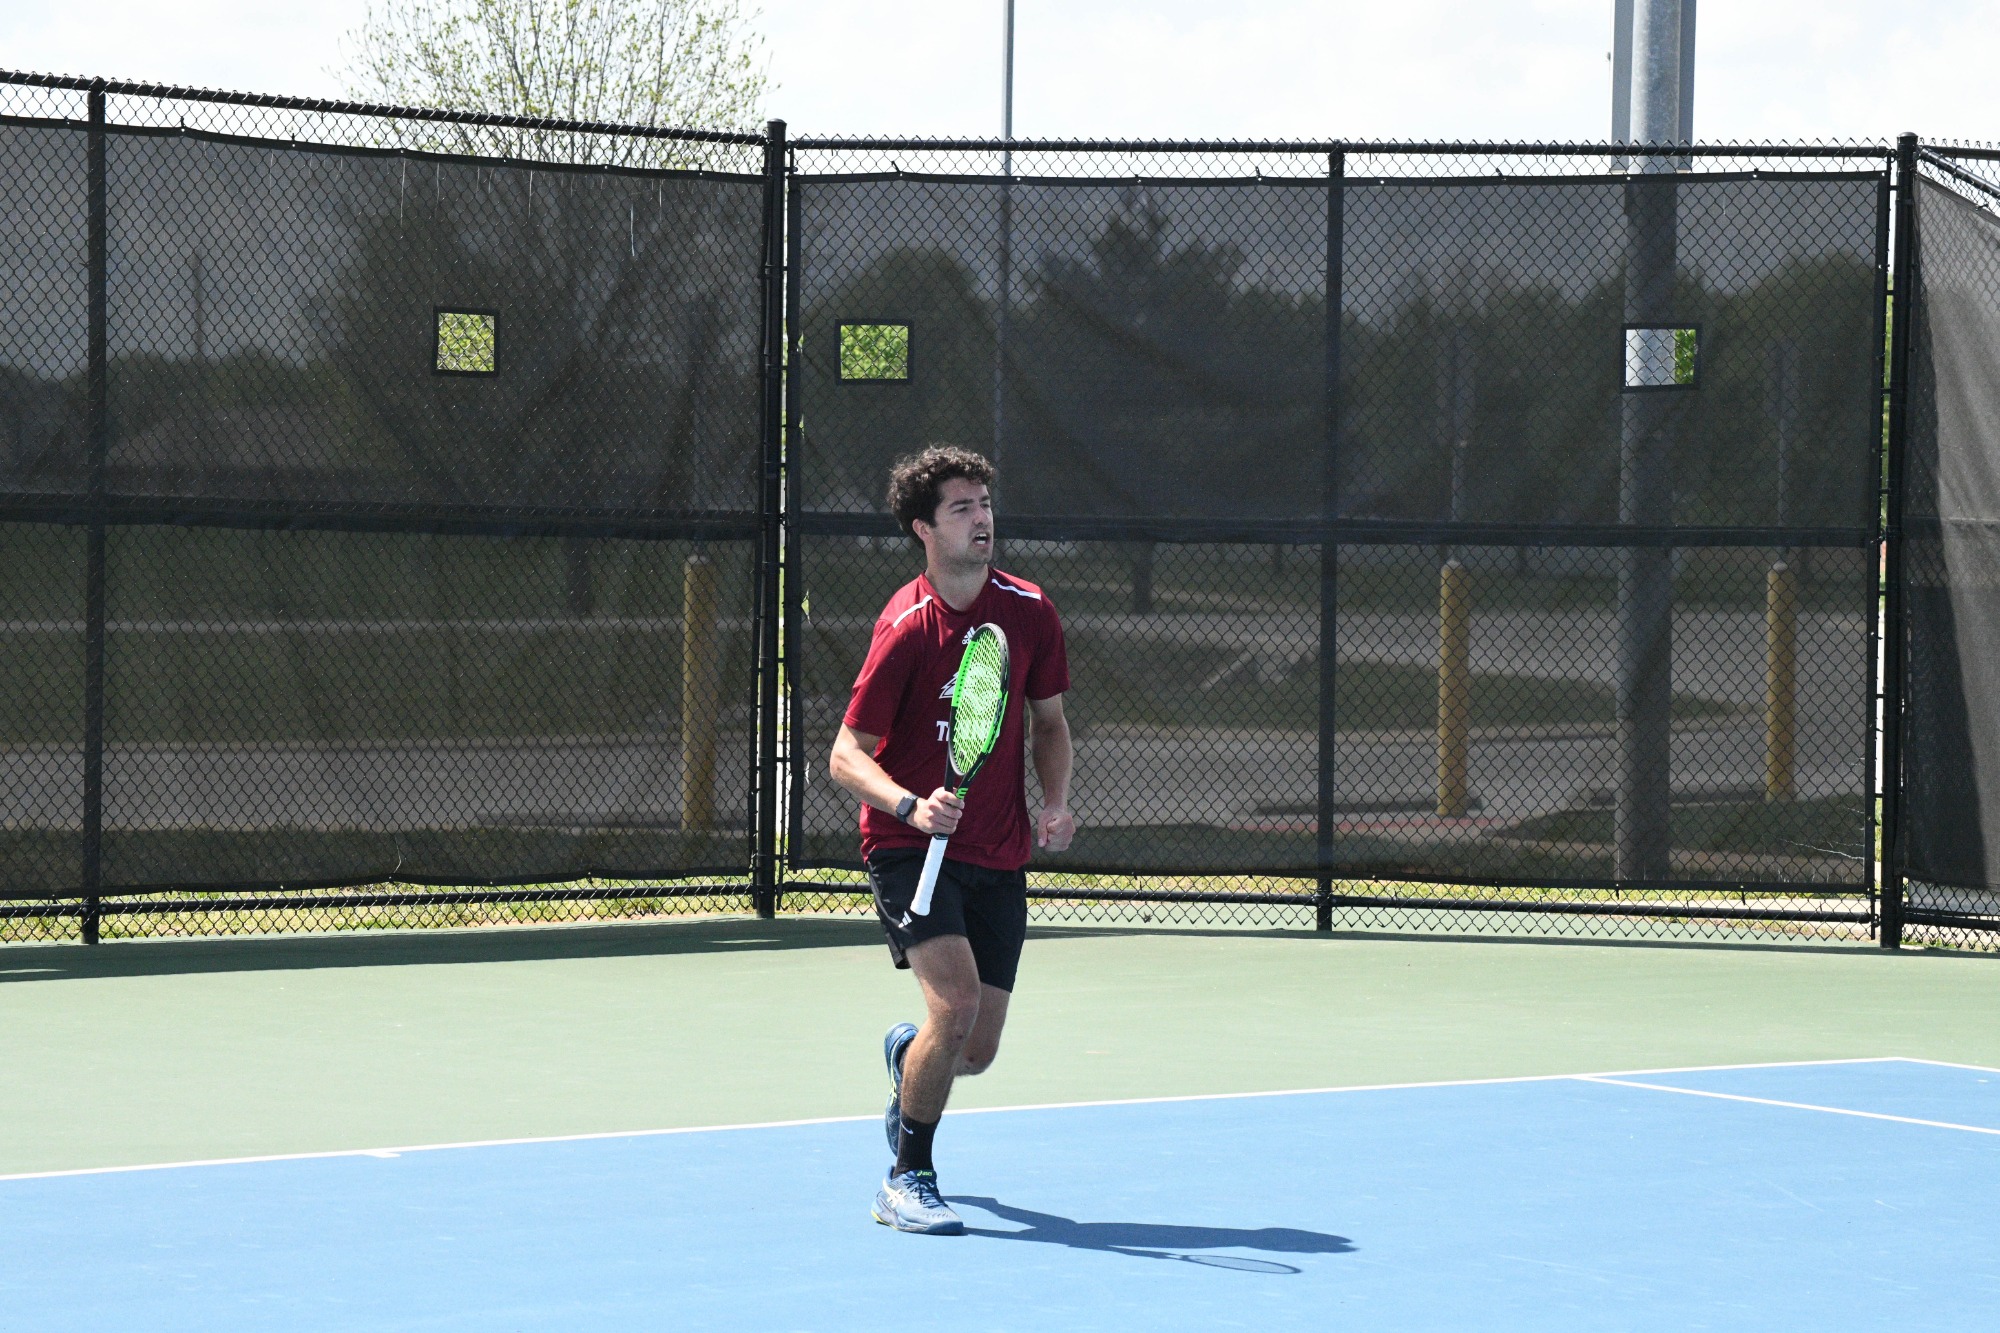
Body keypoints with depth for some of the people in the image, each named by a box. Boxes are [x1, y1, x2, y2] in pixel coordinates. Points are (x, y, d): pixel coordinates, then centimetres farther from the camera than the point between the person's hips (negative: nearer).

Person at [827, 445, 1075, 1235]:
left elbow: (1049, 722, 15)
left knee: (976, 1050, 5)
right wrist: (912, 805, -32)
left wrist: (1055, 802, -3)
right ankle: (907, 1182, -6)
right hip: (910, 848, -5)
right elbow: (847, 756, -14)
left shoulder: (1029, 612, 1)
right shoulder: (907, 627, -14)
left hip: (999, 858, 5)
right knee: (956, 1000, -24)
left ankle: (904, 1055, 44)